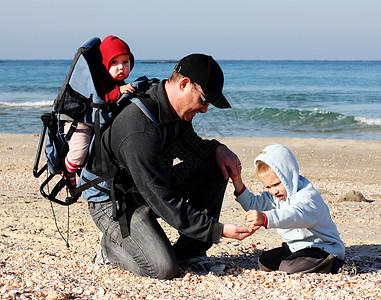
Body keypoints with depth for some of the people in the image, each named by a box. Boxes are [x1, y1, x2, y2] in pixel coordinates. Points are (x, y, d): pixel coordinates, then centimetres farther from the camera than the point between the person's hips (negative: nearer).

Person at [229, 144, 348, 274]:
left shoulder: (308, 196, -26)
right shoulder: (277, 195, 6)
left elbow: (296, 215, -47)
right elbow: (253, 204, 16)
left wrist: (265, 218, -63)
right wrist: (237, 181, 2)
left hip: (324, 248, -9)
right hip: (296, 247, 9)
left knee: (288, 268, -27)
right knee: (264, 262, 2)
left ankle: (330, 265, -7)